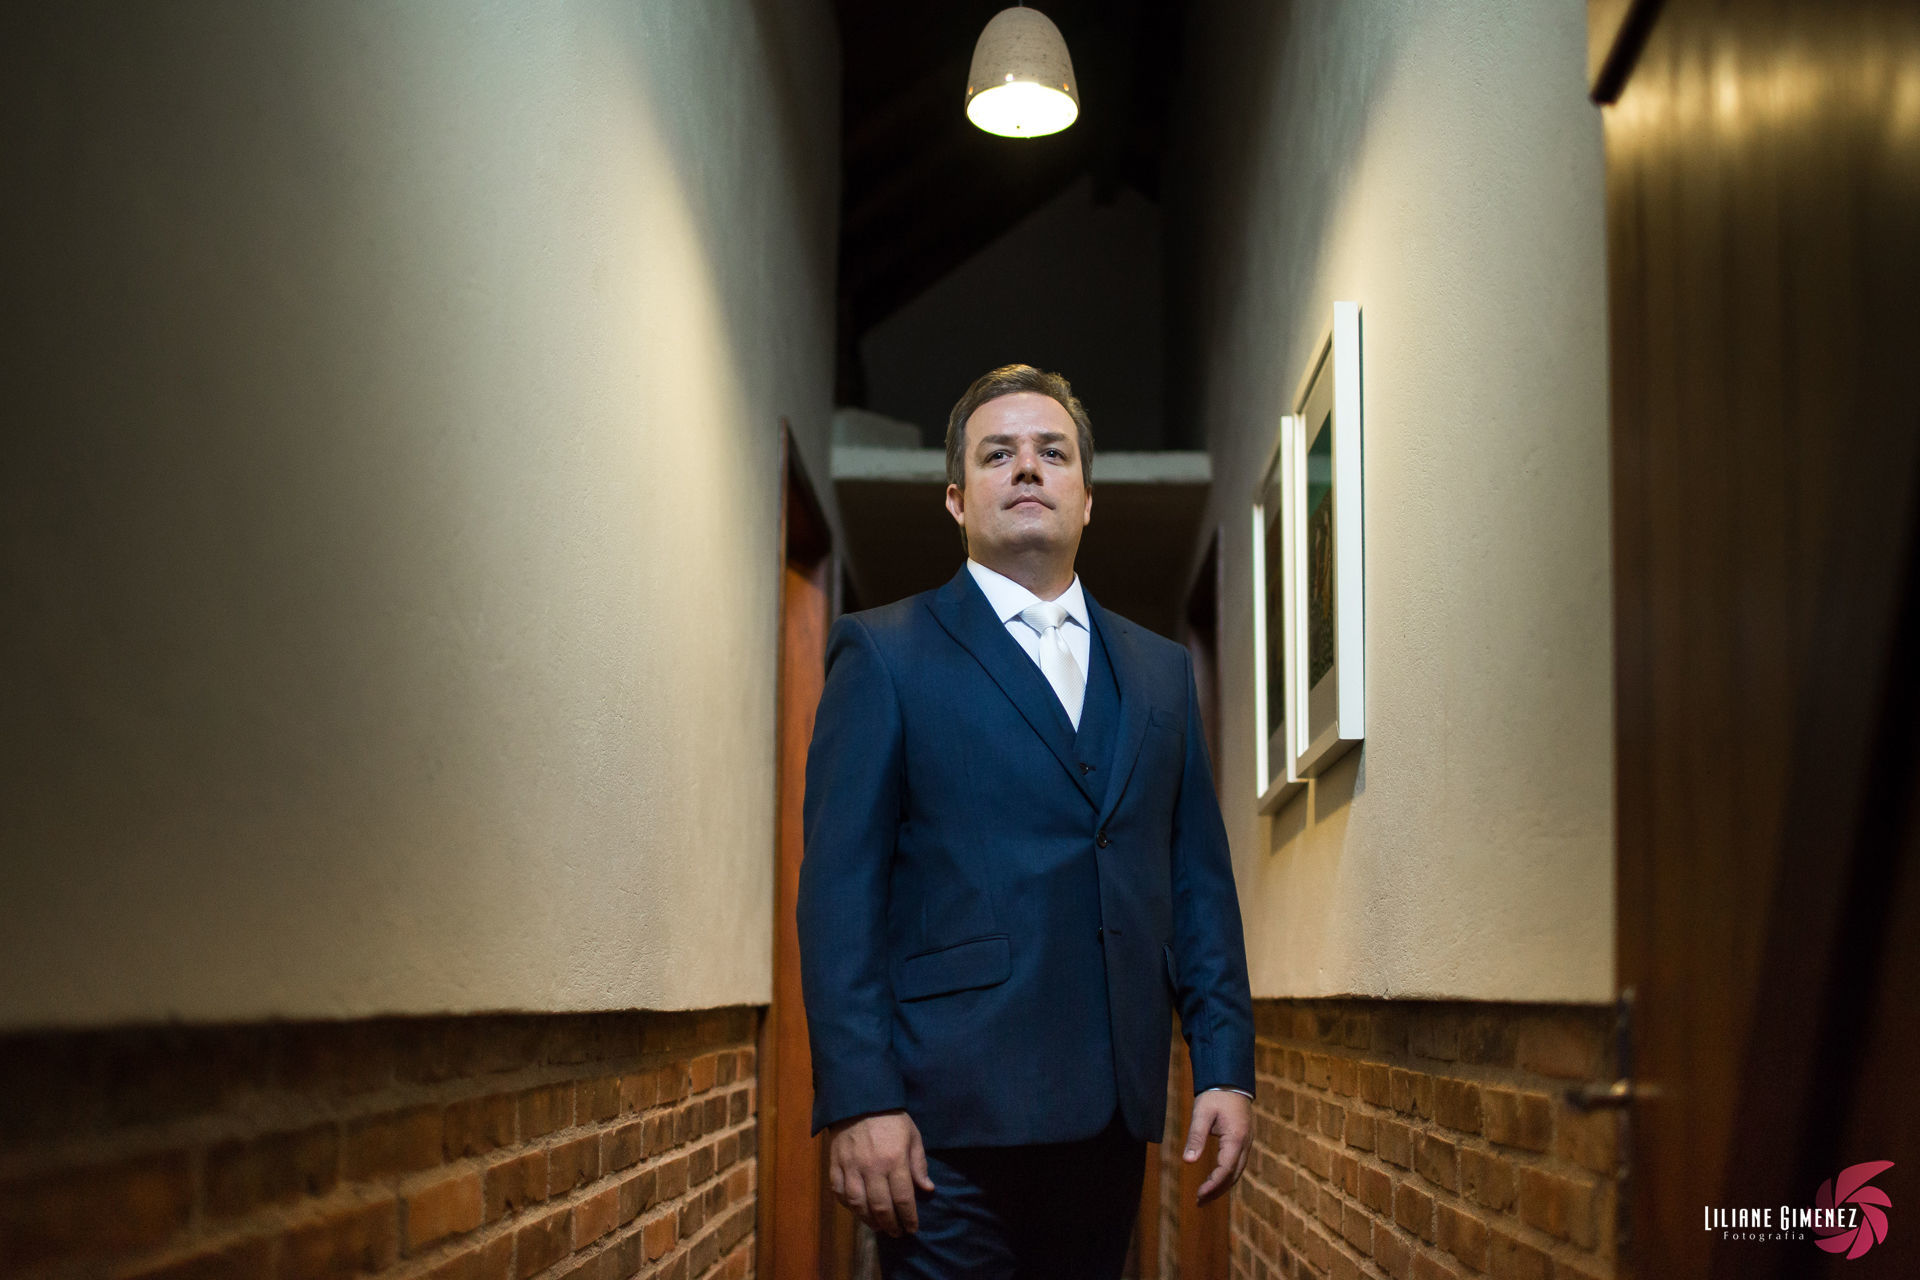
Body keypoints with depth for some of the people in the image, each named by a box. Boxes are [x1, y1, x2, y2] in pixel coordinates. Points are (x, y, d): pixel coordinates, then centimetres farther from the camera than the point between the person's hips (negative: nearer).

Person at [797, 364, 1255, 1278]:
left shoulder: (1159, 669, 16)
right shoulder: (885, 654, 3)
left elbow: (1199, 882, 14)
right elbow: (839, 889, -5)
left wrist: (1225, 1066, 4)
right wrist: (860, 1099, -14)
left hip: (1112, 1109, 5)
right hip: (953, 1117, -4)